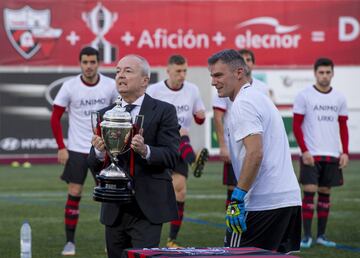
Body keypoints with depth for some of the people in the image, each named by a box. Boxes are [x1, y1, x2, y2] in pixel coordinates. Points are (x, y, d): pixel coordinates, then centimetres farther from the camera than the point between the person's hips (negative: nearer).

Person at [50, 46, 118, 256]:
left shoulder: (111, 86, -4)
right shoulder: (69, 87, -7)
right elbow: (56, 117, 0)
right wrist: (61, 147, -5)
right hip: (76, 150, -1)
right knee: (74, 194, -2)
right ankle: (70, 242, 6)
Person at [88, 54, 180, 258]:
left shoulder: (163, 111, -1)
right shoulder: (105, 115, 11)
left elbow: (171, 156, -10)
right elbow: (94, 165, 7)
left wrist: (145, 151, -30)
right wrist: (99, 152, -16)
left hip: (147, 209, -4)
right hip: (114, 209, 4)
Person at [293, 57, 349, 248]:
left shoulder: (339, 98, 8)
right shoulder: (304, 96, -3)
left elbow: (343, 127, 12)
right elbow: (296, 126, -4)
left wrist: (345, 152, 1)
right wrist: (304, 151, -12)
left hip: (332, 154, 4)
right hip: (311, 154, -4)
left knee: (325, 193, 7)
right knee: (309, 192, -8)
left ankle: (321, 235, 14)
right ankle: (306, 236, -3)